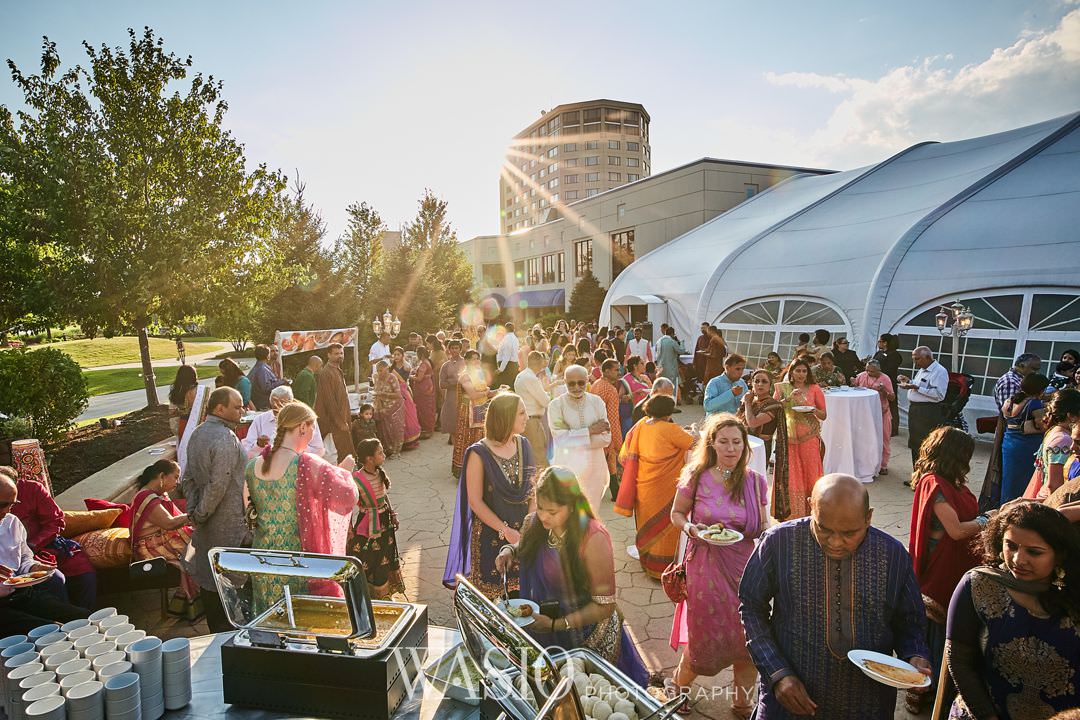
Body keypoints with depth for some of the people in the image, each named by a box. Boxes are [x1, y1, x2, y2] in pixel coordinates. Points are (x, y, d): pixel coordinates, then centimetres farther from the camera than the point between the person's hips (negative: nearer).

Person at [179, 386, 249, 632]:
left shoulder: (197, 433, 8)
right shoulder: (226, 439, -22)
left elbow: (188, 478, 12)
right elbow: (218, 485, -26)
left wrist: (194, 511, 8)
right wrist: (201, 515, -13)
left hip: (207, 527, 9)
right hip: (229, 524, -9)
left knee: (209, 579, 19)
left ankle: (215, 630, 34)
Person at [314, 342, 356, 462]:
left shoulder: (338, 371, 14)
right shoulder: (326, 373, -15)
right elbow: (329, 400, -18)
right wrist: (340, 422, -18)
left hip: (342, 419, 9)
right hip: (335, 422, -9)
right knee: (345, 455, -7)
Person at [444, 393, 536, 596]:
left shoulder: (523, 445, 0)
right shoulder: (479, 454, -15)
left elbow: (533, 489, 2)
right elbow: (475, 502, -13)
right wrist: (506, 531, -15)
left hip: (523, 532, 4)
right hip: (490, 536, -4)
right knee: (489, 593, 8)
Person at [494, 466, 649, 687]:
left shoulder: (593, 540, -29)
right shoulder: (534, 524, -12)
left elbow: (604, 606, -25)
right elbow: (525, 548, 11)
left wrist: (556, 625, -30)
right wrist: (509, 550, -12)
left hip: (586, 639, -5)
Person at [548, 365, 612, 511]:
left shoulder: (596, 401, 0)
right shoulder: (556, 405, -7)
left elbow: (606, 438, -5)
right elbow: (560, 438, -17)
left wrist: (573, 439, -13)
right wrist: (590, 430, -13)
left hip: (594, 468, 3)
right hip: (566, 468, -2)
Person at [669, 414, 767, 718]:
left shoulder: (755, 482, -2)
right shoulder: (696, 477, -8)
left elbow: (762, 527, 8)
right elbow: (677, 514, 3)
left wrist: (766, 530, -15)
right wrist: (691, 528, -17)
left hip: (745, 565, 2)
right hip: (706, 565, -2)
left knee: (748, 636, 8)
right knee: (705, 636, 10)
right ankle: (680, 686, 42)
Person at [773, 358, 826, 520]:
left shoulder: (814, 389, 5)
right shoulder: (782, 388, 6)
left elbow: (824, 415, 8)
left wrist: (814, 410, -12)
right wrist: (789, 398, -16)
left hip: (809, 437, 0)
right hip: (789, 437, 0)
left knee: (810, 472, 0)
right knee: (790, 474, 2)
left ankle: (811, 511, 10)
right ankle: (790, 511, 11)